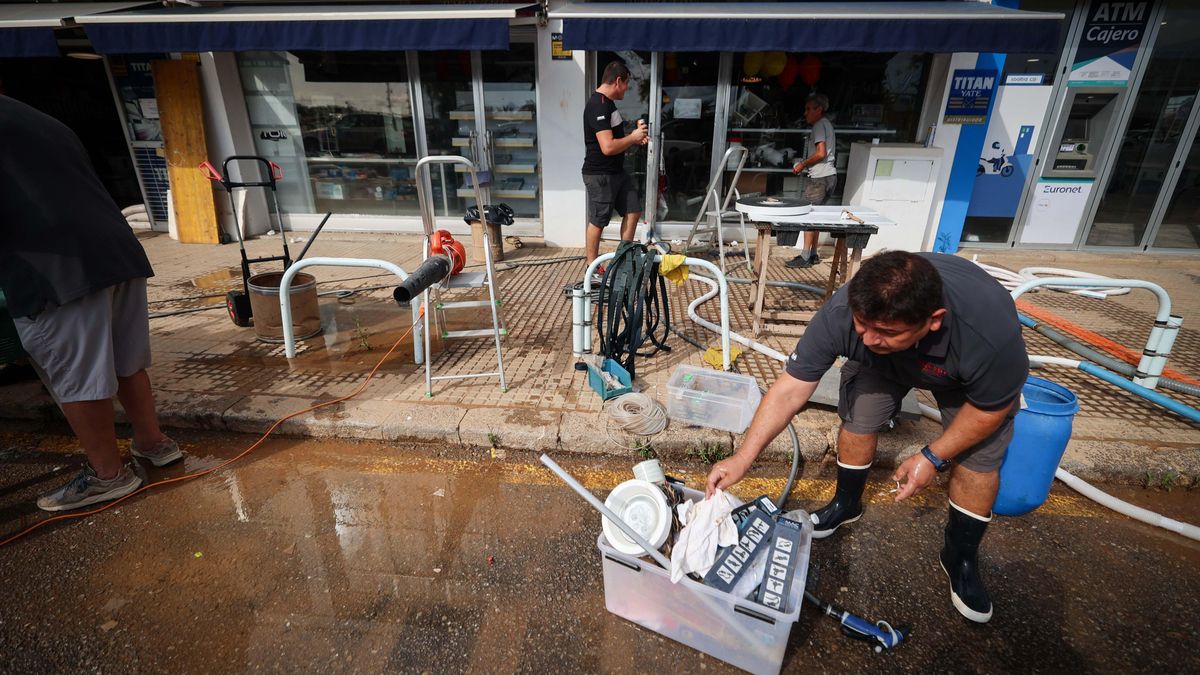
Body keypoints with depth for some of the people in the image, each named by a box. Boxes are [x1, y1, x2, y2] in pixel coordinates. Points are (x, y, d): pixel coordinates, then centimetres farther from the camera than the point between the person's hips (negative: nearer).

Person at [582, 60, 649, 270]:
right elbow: (608, 147, -29)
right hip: (600, 175, -10)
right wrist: (633, 137, -14)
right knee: (598, 221, 1)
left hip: (616, 171, 10)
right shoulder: (598, 106, -21)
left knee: (633, 210, 12)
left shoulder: (607, 102, 12)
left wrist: (634, 139, 6)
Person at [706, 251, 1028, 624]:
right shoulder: (841, 312, -39)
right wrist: (742, 457, -35)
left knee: (978, 460, -6)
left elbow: (991, 407, -22)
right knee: (857, 420, -7)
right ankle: (846, 504, 22)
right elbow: (789, 390, -32)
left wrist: (933, 456, -19)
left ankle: (961, 556, 19)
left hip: (967, 371, -1)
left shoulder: (991, 330, -43)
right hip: (880, 363, 2)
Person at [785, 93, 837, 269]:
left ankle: (805, 257, -7)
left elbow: (821, 153, -19)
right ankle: (813, 254, 17)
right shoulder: (826, 124, 21)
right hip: (829, 175, 10)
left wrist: (803, 164, -8)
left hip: (819, 177, -10)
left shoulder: (819, 125, -9)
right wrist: (804, 164, 15)